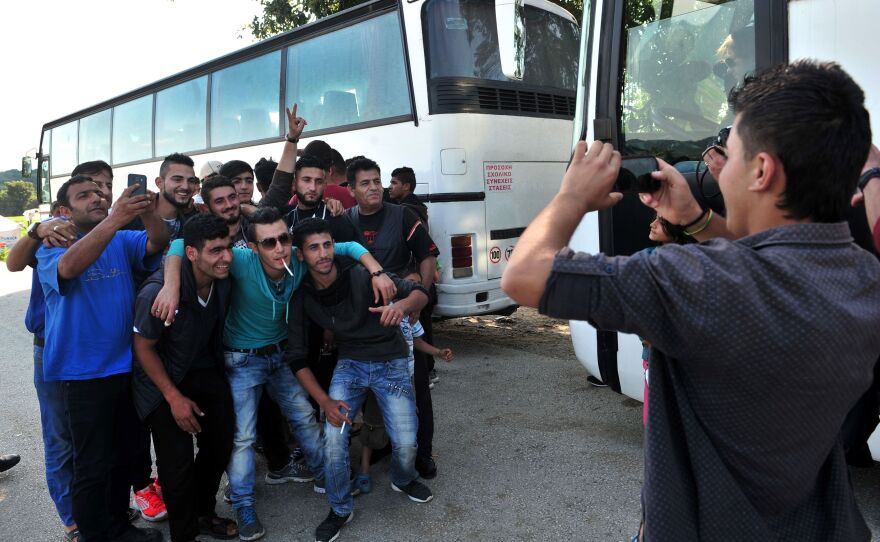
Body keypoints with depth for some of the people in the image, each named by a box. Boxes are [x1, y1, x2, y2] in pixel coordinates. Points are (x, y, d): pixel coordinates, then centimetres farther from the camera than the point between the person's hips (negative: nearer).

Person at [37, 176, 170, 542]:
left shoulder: (122, 241, 6)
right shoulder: (51, 247, -7)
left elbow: (158, 243, -12)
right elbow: (68, 267, -30)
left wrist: (148, 213, -34)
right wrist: (115, 219, -43)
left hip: (126, 366, 5)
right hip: (84, 373, -5)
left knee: (123, 457, 18)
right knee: (92, 466, 4)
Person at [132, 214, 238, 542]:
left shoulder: (223, 280, -13)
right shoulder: (158, 292, -30)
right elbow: (143, 347, -18)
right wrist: (174, 397, -16)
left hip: (205, 372, 6)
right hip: (163, 380, -5)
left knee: (220, 444, 10)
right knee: (177, 462, -5)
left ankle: (204, 514, 34)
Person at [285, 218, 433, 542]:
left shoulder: (361, 275, -22)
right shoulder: (302, 297, -11)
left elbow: (420, 294, -19)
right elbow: (296, 356, -5)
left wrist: (401, 305, -43)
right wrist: (324, 401, -14)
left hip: (391, 363, -2)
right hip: (349, 364, 2)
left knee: (405, 442, -8)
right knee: (333, 437, -14)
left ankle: (403, 480, 29)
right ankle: (340, 510, 13)